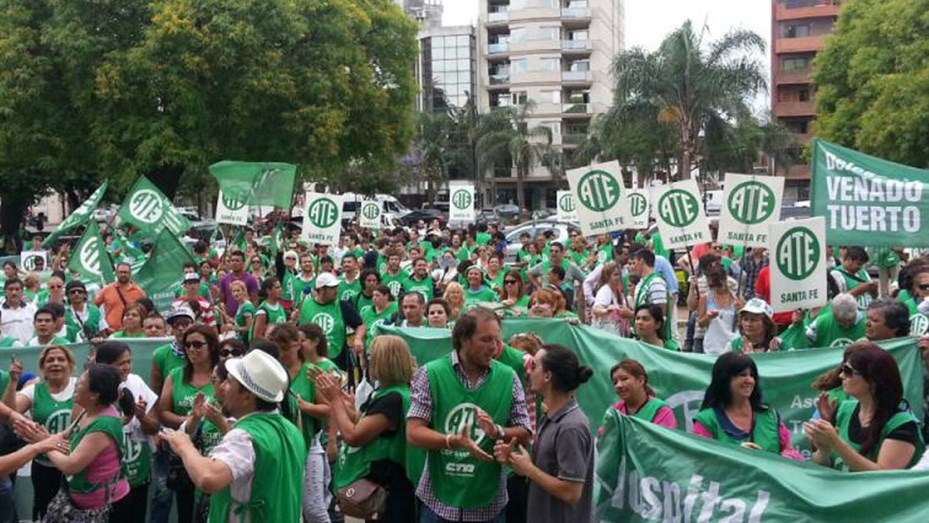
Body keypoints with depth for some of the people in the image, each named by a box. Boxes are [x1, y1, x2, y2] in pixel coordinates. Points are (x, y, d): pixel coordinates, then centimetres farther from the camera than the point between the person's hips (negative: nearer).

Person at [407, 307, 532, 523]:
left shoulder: (508, 378, -1)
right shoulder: (430, 374, -6)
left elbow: (524, 436, 1)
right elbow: (413, 433, -10)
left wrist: (497, 431, -18)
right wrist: (455, 441, -25)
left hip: (487, 503, 2)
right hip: (438, 501, -1)